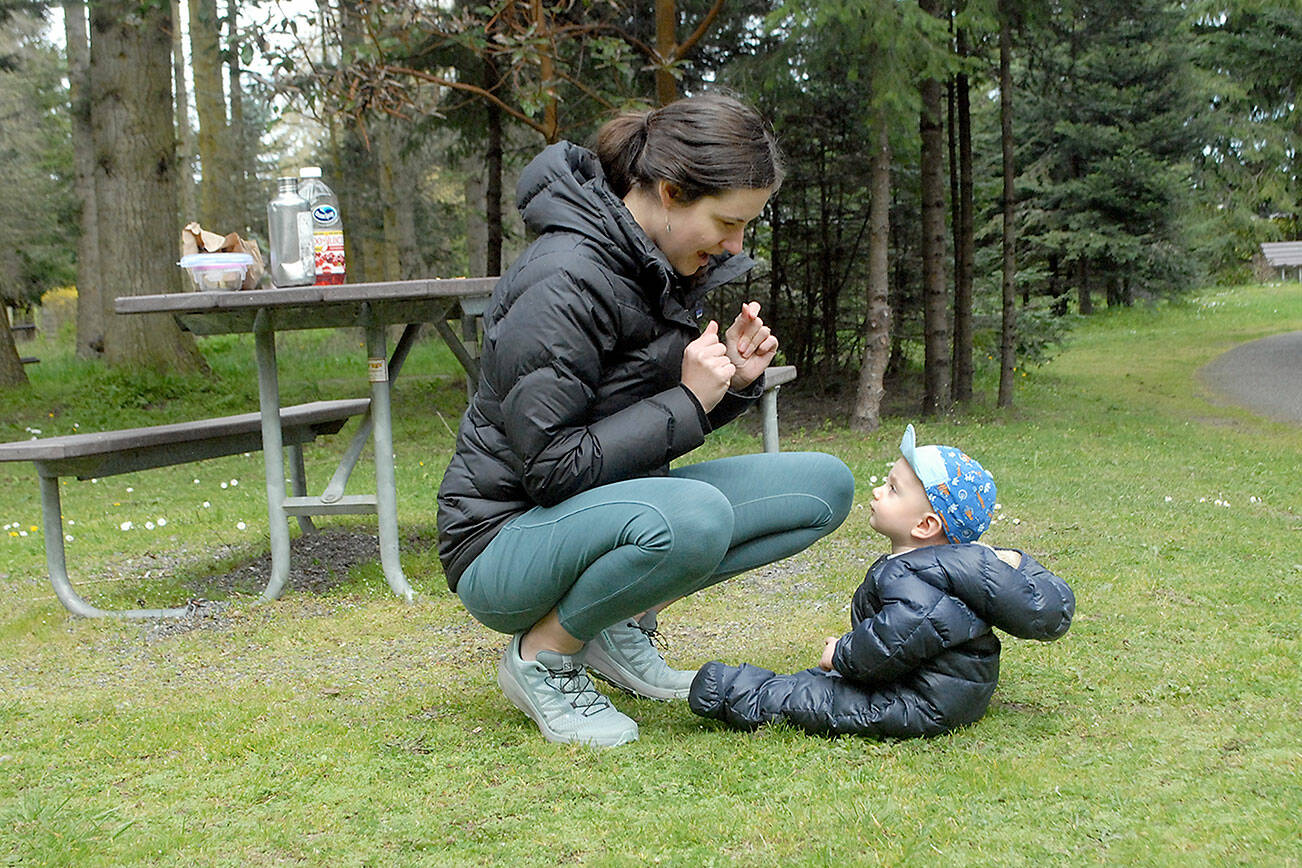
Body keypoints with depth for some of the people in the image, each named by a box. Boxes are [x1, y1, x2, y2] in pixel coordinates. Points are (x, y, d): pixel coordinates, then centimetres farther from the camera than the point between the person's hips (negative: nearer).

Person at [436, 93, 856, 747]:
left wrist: (734, 380, -6)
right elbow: (552, 467, -24)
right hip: (506, 539, -9)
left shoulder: (658, 268, 4)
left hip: (612, 511, 9)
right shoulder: (563, 282, -24)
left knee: (825, 485, -1)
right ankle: (541, 657, -11)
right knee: (693, 517, -39)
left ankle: (623, 623, 3)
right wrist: (689, 401, -22)